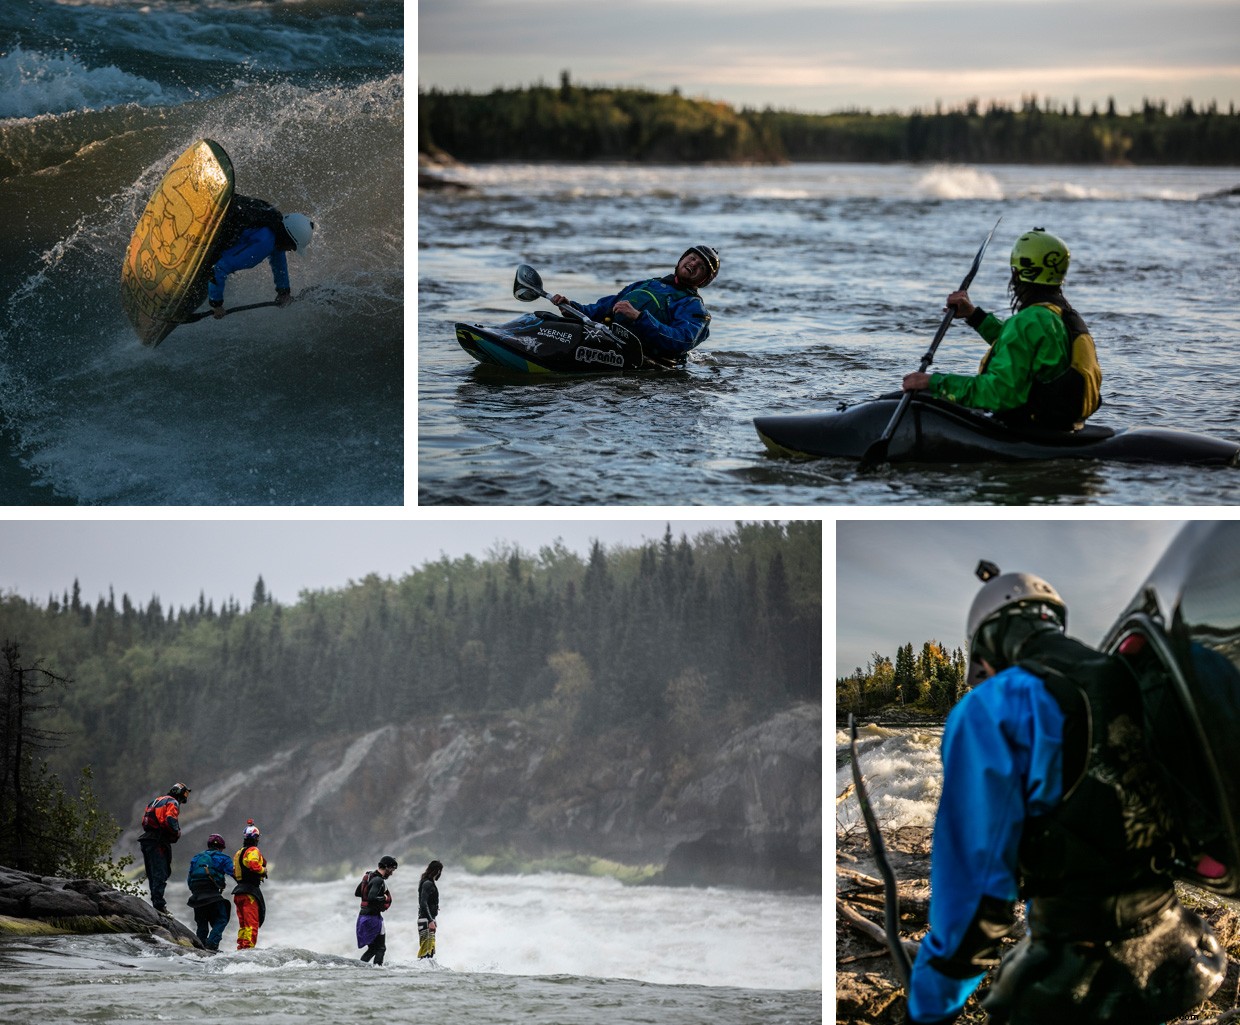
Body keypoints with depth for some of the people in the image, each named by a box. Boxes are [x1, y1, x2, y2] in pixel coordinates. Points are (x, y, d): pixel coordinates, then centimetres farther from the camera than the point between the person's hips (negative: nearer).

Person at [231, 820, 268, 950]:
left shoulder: (238, 853, 18)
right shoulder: (253, 851, -9)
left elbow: (234, 872, 16)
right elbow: (253, 865, -26)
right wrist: (263, 870, -10)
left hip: (239, 891, 9)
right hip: (251, 890, -9)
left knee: (243, 922, 13)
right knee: (252, 921, -8)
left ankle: (241, 946, 13)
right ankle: (249, 945, -15)